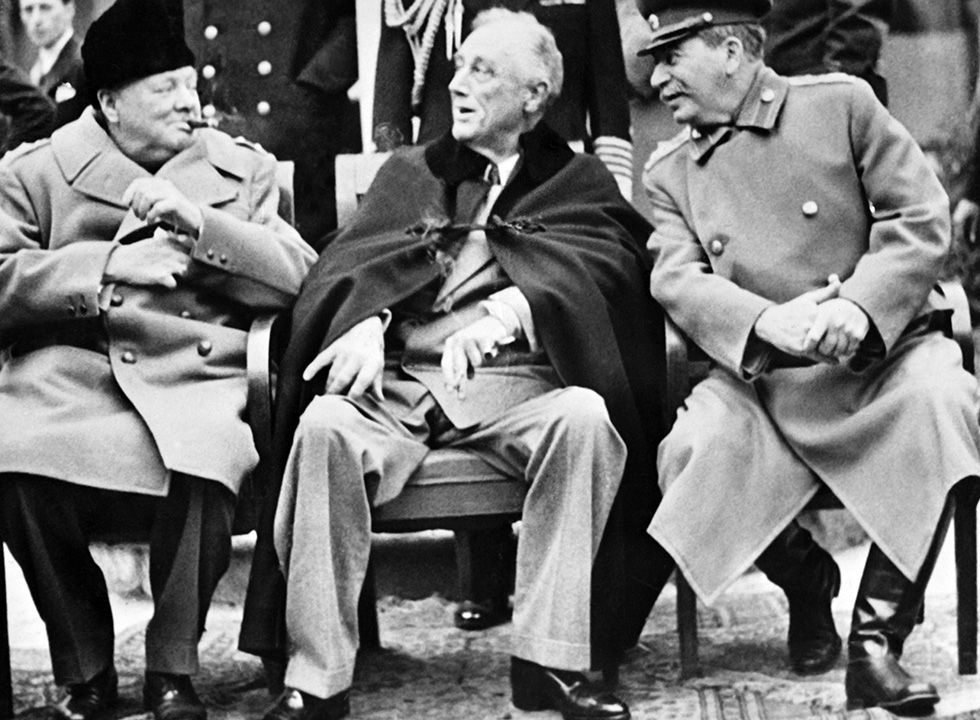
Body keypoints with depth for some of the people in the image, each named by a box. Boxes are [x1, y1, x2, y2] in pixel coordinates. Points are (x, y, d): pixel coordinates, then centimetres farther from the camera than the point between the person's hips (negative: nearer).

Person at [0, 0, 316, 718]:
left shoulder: (244, 169, 18)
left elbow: (300, 278, 6)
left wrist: (198, 221, -7)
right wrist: (108, 264, -10)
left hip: (195, 378, 0)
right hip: (67, 375, 0)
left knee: (203, 463, -35)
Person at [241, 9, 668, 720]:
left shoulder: (578, 182, 17)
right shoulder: (410, 171, 24)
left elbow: (603, 264, -4)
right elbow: (354, 260, 9)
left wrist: (503, 312, -24)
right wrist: (368, 322, -17)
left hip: (512, 378, -1)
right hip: (394, 375, 2)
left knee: (585, 416, -33)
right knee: (325, 426, -30)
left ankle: (550, 660, -28)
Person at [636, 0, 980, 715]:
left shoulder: (840, 103, 4)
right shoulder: (669, 170, 13)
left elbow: (921, 216, -2)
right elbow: (678, 279, -3)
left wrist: (859, 307, -20)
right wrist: (767, 323, -24)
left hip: (884, 351, -2)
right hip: (763, 377, 2)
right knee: (690, 454, -29)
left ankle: (877, 638, -25)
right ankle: (805, 577, 4)